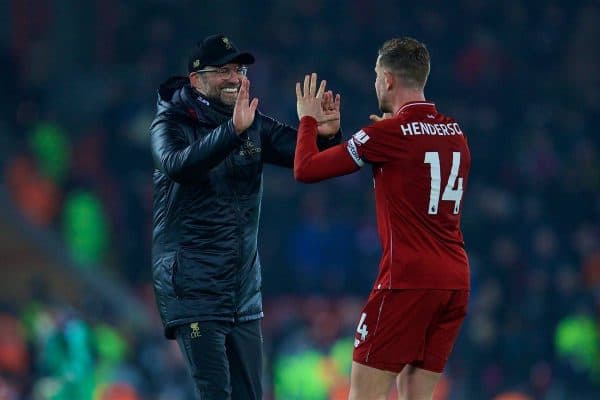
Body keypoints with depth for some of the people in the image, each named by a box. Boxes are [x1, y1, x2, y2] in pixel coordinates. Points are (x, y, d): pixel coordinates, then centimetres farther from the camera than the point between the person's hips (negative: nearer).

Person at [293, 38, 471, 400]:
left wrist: (308, 119, 13)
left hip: (407, 279, -7)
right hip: (455, 280, 7)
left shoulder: (388, 134, -9)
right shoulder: (455, 132, 10)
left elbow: (306, 169, -4)